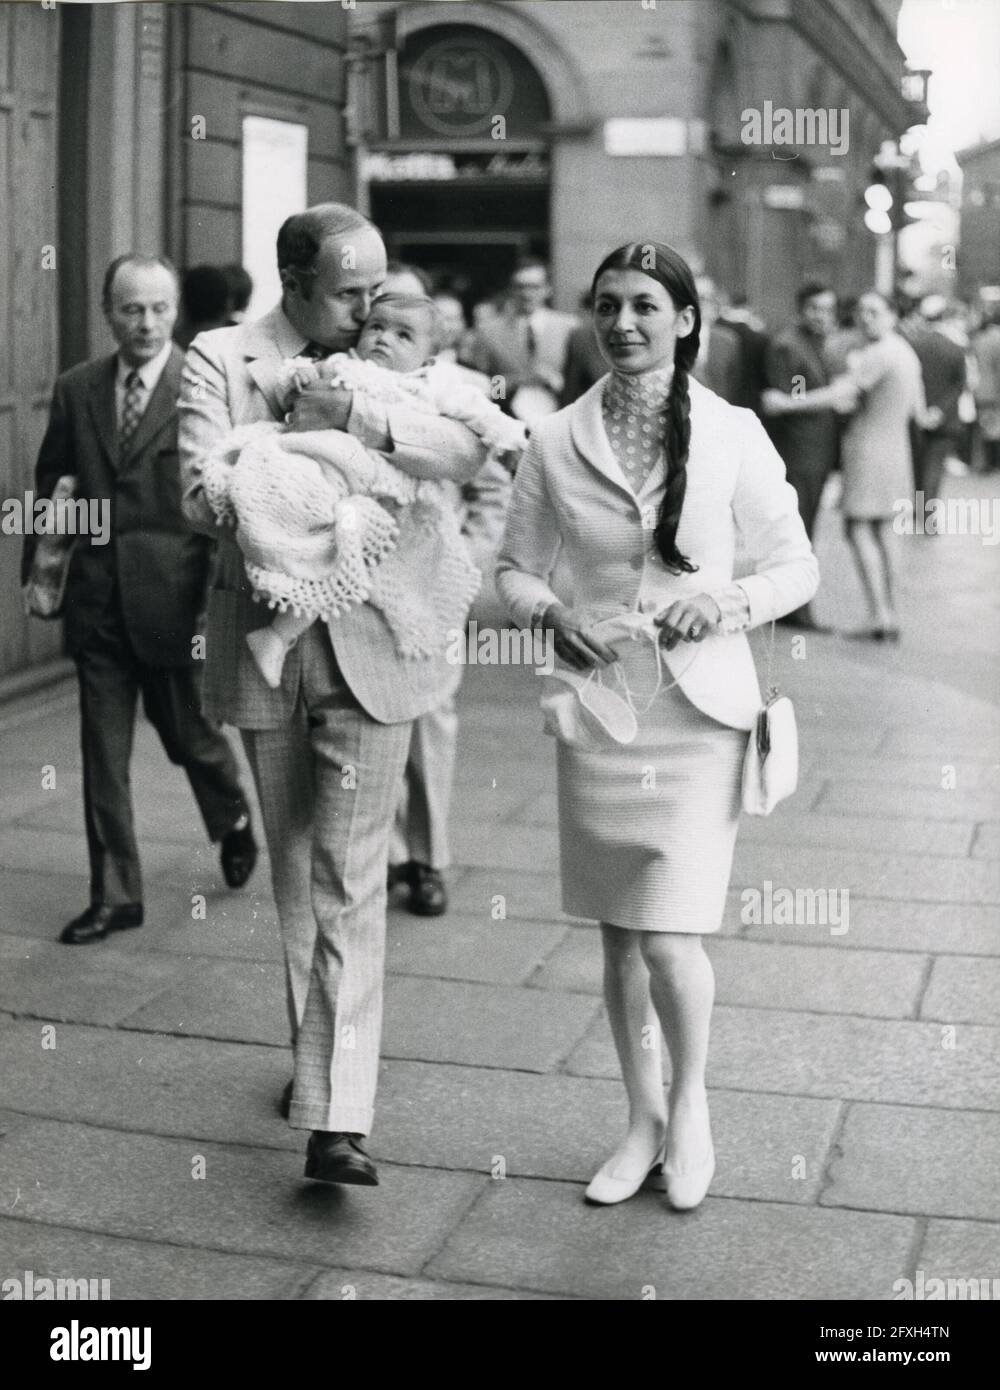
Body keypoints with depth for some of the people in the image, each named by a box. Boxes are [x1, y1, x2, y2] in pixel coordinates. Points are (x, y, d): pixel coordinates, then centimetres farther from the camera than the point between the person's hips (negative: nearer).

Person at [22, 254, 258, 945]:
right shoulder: (76, 389, 5)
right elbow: (49, 483, 15)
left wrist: (221, 589, -13)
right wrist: (37, 568, 12)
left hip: (173, 596, -4)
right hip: (97, 597, 4)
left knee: (188, 732, 11)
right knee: (103, 753, 6)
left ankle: (234, 819, 42)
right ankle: (115, 895, 17)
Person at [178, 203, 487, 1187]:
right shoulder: (219, 360, 0)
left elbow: (473, 453, -11)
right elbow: (201, 496, -13)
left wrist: (364, 419, -24)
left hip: (369, 646, -1)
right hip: (263, 641, 1)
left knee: (349, 880, -6)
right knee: (294, 873, 15)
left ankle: (337, 1118, -6)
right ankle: (315, 1056, 33)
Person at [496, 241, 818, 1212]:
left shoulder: (732, 433, -1)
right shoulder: (555, 442, 3)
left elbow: (796, 566, 4)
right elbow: (514, 567, 11)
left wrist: (727, 601, -14)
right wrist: (551, 614, -9)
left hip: (698, 710, -2)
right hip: (596, 707, 2)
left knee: (669, 935, -8)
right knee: (618, 934, 11)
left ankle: (690, 1102, 21)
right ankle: (643, 1121, 30)